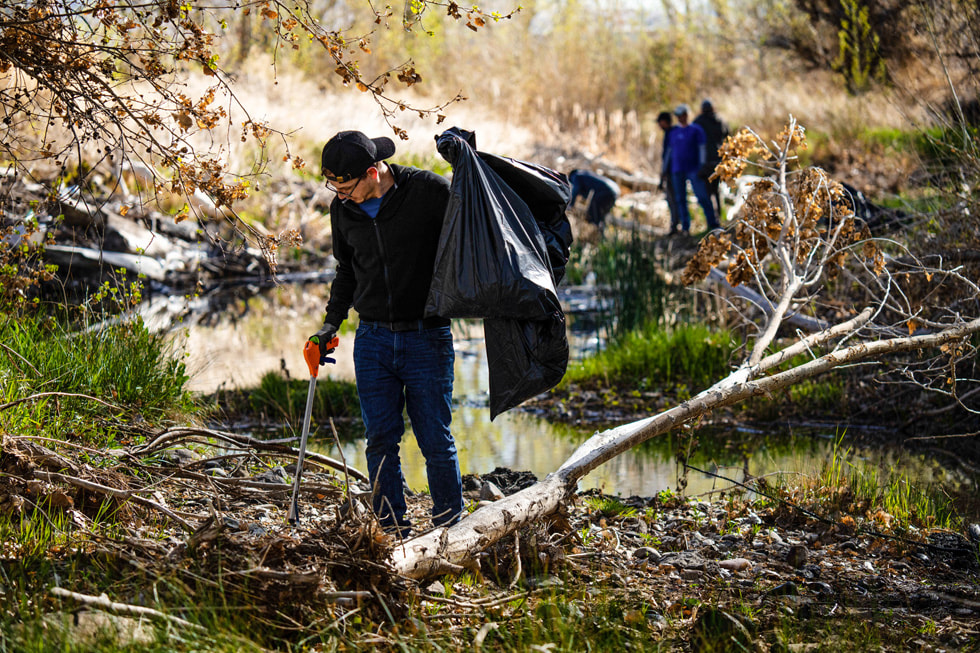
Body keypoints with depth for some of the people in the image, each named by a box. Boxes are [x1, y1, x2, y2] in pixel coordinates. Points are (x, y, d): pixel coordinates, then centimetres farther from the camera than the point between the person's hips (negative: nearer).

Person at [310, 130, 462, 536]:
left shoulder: (429, 191, -12)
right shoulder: (343, 209, 3)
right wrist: (331, 322, 10)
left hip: (427, 338, -4)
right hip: (373, 339, 4)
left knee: (436, 441, 0)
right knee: (381, 441, 4)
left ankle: (450, 529, 14)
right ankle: (393, 531, 13)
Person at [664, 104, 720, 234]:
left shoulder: (696, 130, 3)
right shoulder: (673, 132, 15)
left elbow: (702, 149, 0)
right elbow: (669, 151, 19)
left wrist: (702, 166, -9)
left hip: (693, 169, -4)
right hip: (677, 171, 4)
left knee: (702, 197, -10)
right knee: (680, 199, 2)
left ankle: (713, 223, -6)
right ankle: (685, 227, 6)